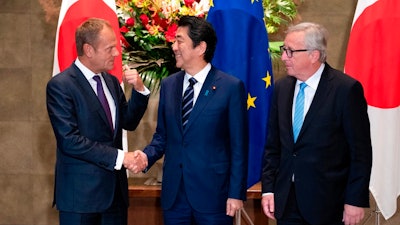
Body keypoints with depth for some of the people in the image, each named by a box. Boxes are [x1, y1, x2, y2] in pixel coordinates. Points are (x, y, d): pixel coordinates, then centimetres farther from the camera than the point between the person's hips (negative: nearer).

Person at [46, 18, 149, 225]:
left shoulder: (111, 81, 11)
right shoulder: (60, 85, -12)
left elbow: (128, 122, 14)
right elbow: (69, 140, -18)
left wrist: (139, 89, -2)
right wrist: (119, 157, -19)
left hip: (115, 189, 7)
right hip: (81, 192, -6)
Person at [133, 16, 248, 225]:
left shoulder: (231, 87, -6)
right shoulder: (168, 85, 9)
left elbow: (238, 146, -6)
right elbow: (162, 136, 14)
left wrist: (236, 193, -8)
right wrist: (146, 156, -6)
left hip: (213, 193, -4)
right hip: (173, 194, 4)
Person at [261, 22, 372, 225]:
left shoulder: (347, 89, -10)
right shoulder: (281, 88, 7)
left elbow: (361, 151, -9)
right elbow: (272, 145, 11)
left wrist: (356, 200, -10)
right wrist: (268, 189, 5)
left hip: (327, 204, -5)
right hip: (286, 201, 5)